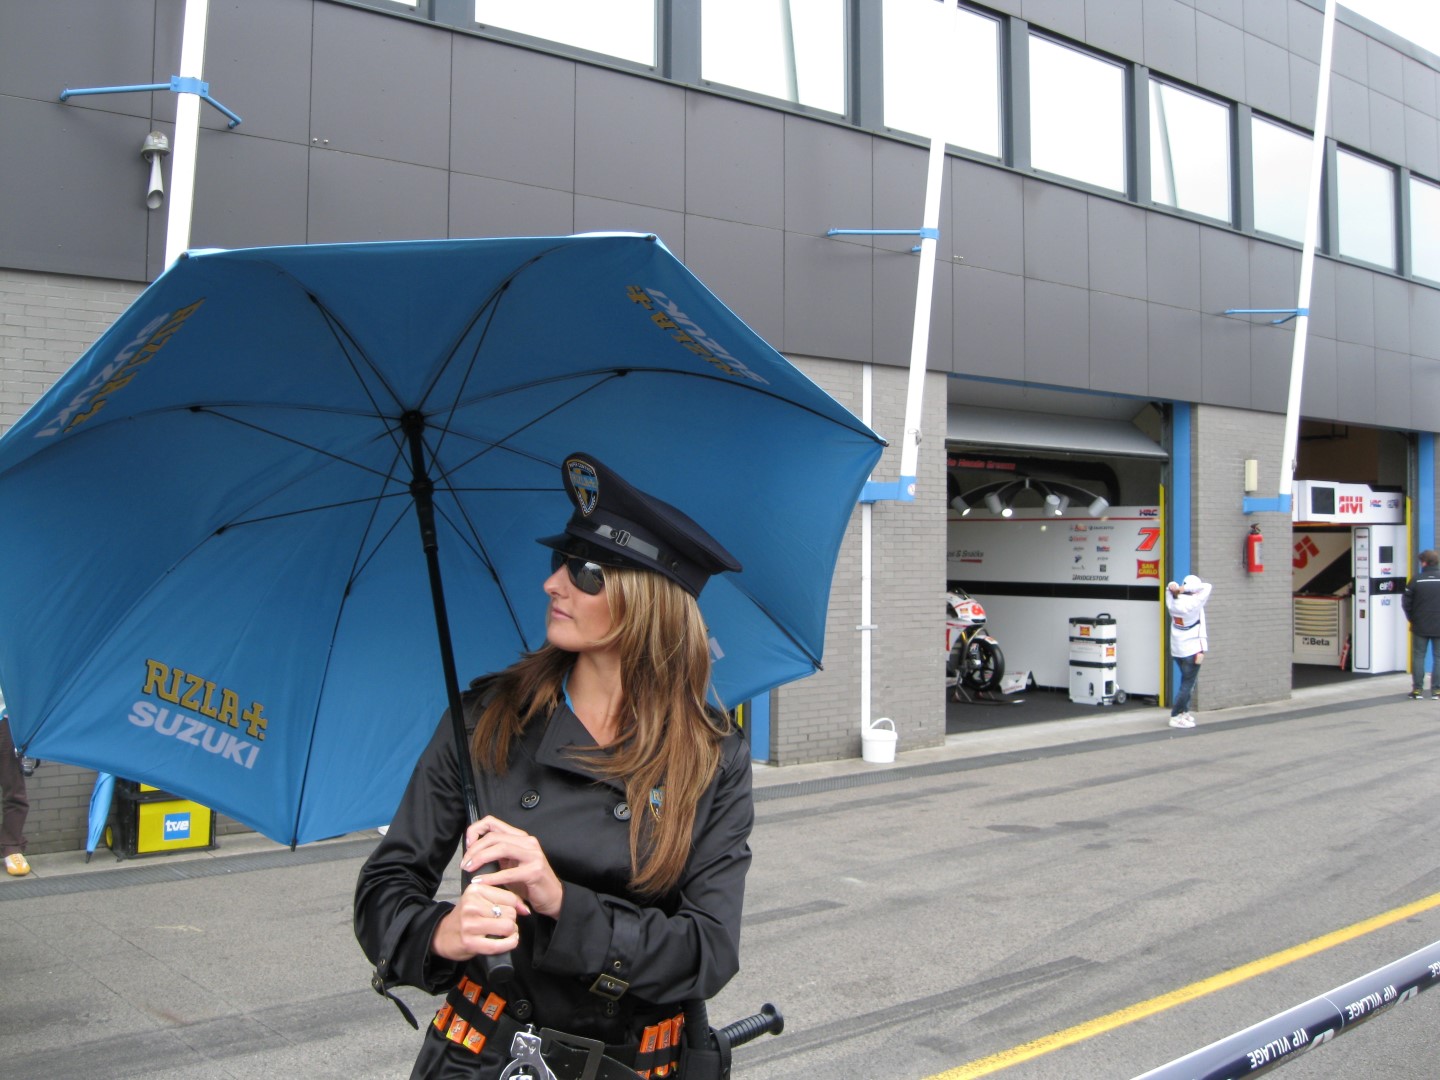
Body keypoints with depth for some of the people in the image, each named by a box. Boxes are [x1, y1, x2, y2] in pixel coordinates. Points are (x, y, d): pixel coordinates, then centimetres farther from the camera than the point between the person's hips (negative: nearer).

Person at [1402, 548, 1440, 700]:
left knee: (1418, 657, 7)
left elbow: (1406, 602, -5)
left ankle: (1416, 690, 5)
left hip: (1420, 627, -1)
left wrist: (1412, 619, 9)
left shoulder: (1417, 581, -8)